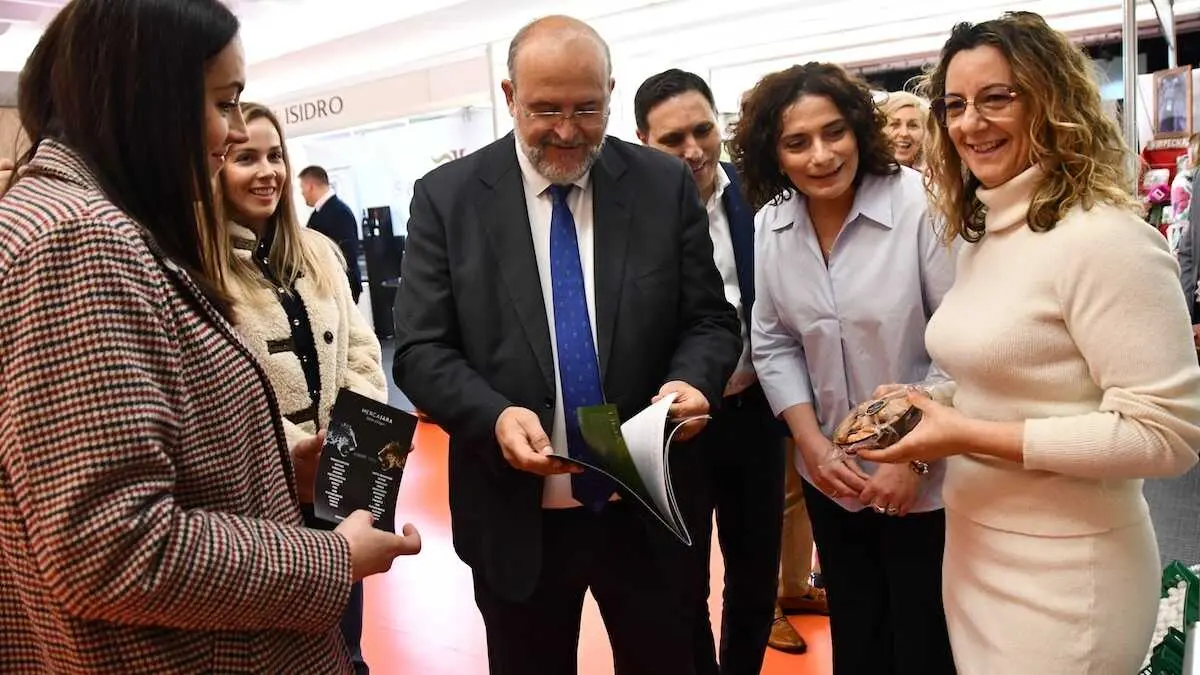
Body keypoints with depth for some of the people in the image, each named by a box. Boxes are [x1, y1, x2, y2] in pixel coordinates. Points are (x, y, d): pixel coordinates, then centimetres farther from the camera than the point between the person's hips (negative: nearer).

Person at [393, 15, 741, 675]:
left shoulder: (666, 185, -1)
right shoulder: (447, 196, -4)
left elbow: (711, 320, 2)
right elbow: (419, 348, -5)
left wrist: (691, 379, -20)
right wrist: (494, 415, -24)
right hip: (516, 515, 0)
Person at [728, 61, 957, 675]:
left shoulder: (921, 205, -17)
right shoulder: (770, 225, -2)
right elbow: (774, 345, 3)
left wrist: (913, 456, -16)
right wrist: (812, 446, -7)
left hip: (928, 480, -4)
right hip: (830, 476, 4)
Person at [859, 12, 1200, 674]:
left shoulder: (1103, 238, -19)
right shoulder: (978, 235, 7)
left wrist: (972, 437, -22)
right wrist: (925, 410, -3)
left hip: (1061, 574, -8)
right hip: (973, 548, 8)